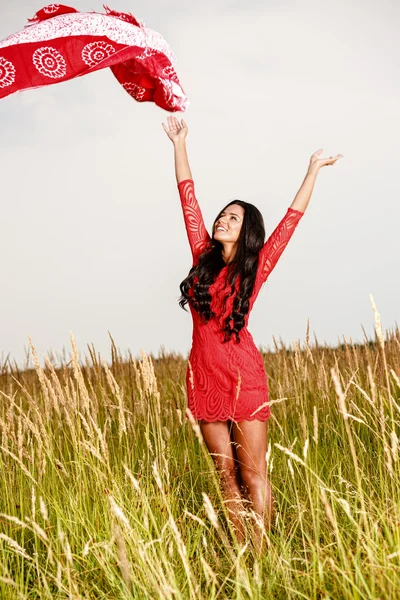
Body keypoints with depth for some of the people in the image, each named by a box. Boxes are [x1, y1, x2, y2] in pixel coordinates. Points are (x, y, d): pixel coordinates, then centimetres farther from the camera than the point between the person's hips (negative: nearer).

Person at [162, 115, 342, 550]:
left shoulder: (256, 267, 0)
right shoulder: (203, 256, 8)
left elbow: (292, 218, 4)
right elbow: (188, 197, 10)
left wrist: (313, 171, 10)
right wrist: (179, 144, 12)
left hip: (243, 377, -4)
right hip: (203, 378, 4)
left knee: (253, 473, -3)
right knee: (227, 475, 8)